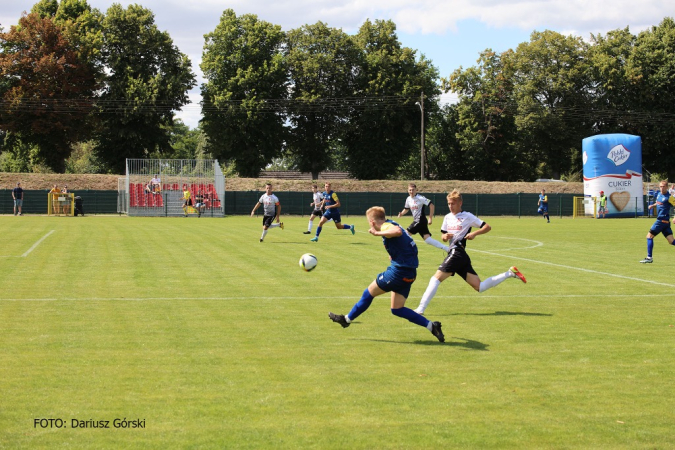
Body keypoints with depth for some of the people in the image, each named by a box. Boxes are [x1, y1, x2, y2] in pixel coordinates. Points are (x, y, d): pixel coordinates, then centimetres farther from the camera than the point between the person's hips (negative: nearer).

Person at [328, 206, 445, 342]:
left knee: (369, 292, 9)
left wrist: (378, 233, -29)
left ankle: (347, 319, 24)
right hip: (410, 273, 9)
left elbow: (398, 231, -37)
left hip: (399, 270, -9)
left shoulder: (386, 226, -13)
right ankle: (431, 326, 4)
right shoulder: (392, 225, 17)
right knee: (397, 309, 12)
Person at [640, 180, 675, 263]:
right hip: (661, 220, 8)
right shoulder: (659, 194, 12)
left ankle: (649, 258, 0)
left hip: (662, 220, -8)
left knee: (649, 236, -4)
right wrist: (653, 205, 10)